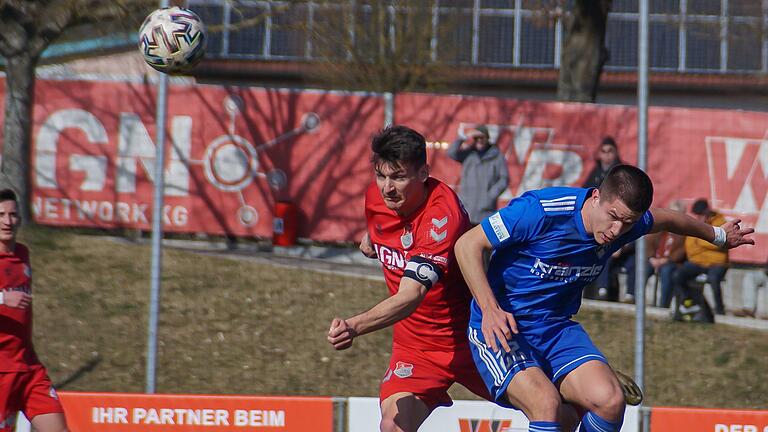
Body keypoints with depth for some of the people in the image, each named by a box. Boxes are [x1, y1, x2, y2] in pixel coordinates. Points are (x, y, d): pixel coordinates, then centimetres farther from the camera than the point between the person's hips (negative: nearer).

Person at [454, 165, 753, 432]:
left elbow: (666, 220, 20)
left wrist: (717, 235, 38)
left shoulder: (629, 222, -5)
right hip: (500, 327, -6)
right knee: (545, 400, -31)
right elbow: (467, 244, -17)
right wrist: (489, 309, -27)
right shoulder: (543, 210, -23)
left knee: (610, 401, -18)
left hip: (557, 327, 6)